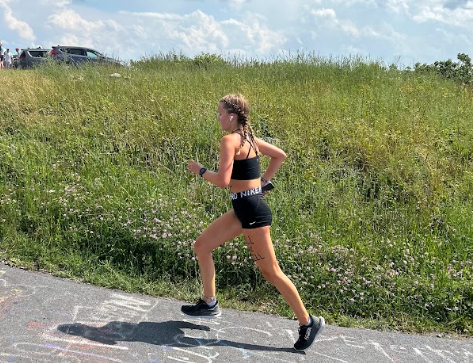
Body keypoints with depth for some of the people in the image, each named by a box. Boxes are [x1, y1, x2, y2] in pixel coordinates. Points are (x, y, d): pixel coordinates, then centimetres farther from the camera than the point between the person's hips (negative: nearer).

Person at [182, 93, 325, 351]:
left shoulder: (230, 140, -16)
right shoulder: (248, 137, 10)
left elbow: (223, 180, -22)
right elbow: (280, 155, 20)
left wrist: (200, 170, -5)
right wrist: (264, 181, 19)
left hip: (252, 211, -10)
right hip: (245, 208, 10)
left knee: (270, 272, 1)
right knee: (201, 246, 14)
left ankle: (308, 322, 16)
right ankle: (209, 304, 24)